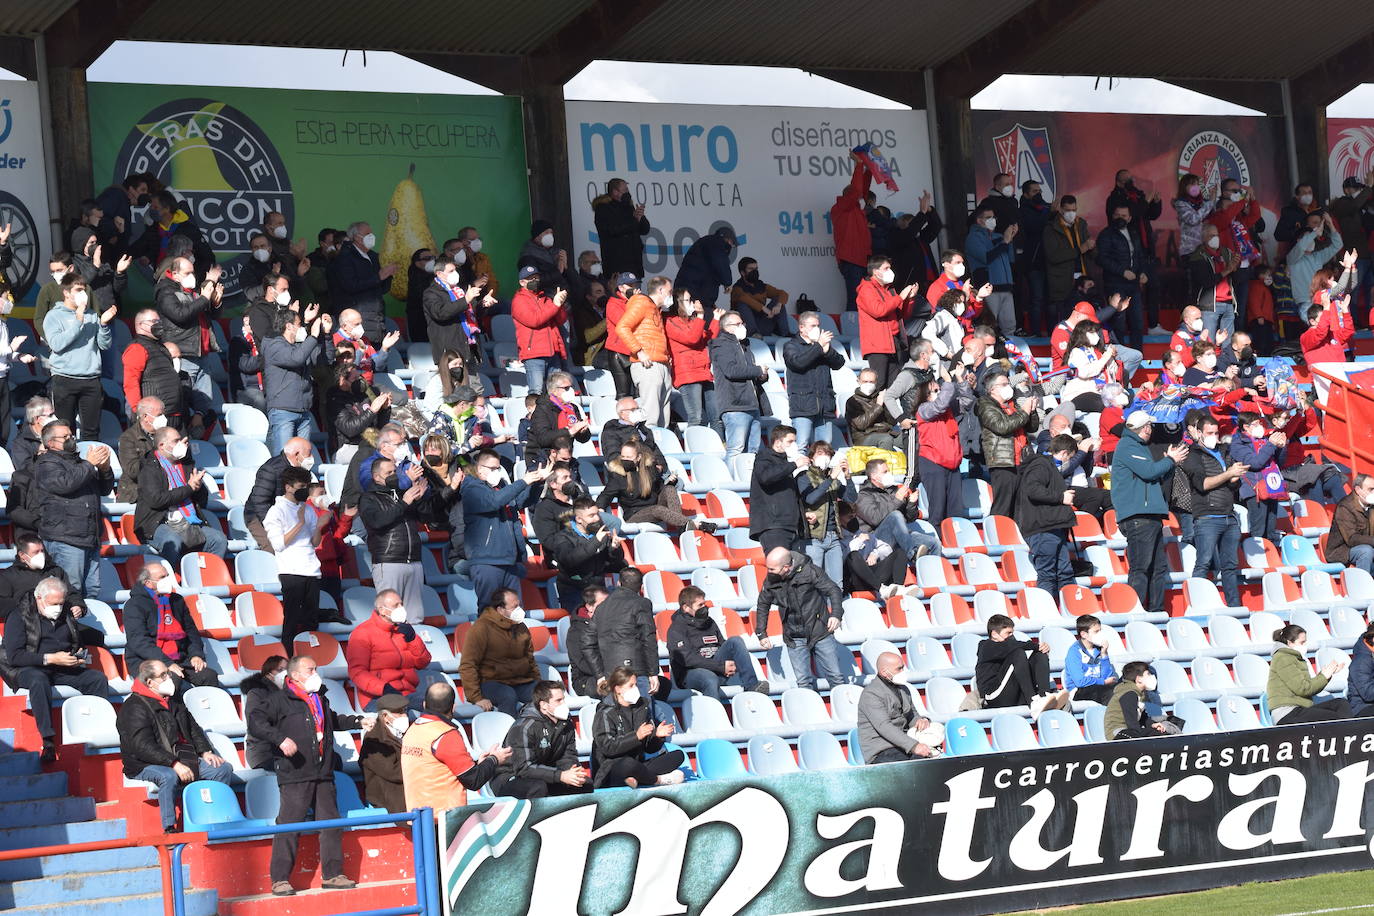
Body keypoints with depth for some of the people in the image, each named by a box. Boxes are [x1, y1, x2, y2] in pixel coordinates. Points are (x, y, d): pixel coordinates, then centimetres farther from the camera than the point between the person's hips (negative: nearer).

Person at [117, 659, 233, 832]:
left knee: (224, 769, -7)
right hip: (146, 766, -8)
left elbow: (194, 730, 25)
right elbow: (143, 747, -20)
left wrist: (205, 752, 5)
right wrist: (174, 764, -28)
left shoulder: (174, 701, 18)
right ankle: (169, 830, -34)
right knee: (169, 777, -40)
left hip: (181, 759, 8)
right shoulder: (134, 708, -10)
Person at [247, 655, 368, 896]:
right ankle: (280, 879, -5)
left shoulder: (320, 699, 21)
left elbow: (333, 721, 41)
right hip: (295, 776, -7)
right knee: (289, 826, -9)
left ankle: (332, 874, 16)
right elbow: (256, 723, -13)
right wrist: (280, 738, -24)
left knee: (331, 823, 7)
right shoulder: (279, 700, -3)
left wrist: (359, 722, 37)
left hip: (323, 776, 7)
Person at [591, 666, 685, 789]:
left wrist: (657, 735, -8)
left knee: (678, 755, -8)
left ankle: (636, 778, -27)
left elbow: (650, 749, 14)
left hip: (638, 766, 7)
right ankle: (659, 780, -14)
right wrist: (636, 736, -22)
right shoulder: (605, 713, -4)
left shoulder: (643, 708, 15)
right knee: (629, 763, -41)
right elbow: (608, 747, -15)